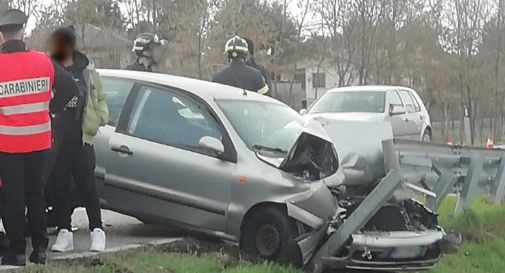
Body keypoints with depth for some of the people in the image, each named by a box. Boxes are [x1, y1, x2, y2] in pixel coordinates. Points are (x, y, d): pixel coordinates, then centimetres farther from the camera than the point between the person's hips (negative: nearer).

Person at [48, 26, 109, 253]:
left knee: (87, 186, 1)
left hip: (81, 140, -1)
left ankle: (97, 230, 10)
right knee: (59, 187, 5)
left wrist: (101, 117, 1)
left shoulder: (86, 68, 4)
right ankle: (64, 232, 14)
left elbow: (99, 96, 14)